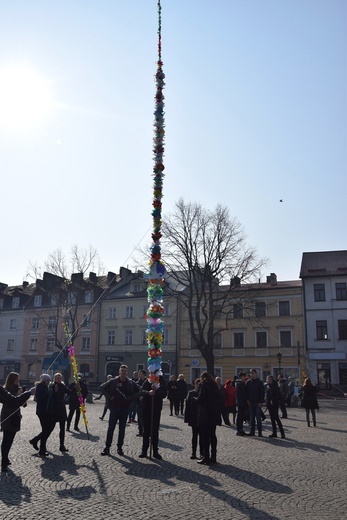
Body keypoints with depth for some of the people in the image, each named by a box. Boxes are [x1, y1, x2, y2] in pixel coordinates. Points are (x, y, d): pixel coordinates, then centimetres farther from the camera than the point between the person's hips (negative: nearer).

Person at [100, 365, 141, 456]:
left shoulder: (130, 383, 2)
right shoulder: (113, 381, -2)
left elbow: (139, 390, 8)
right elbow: (102, 387, 3)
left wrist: (131, 398, -1)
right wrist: (109, 396, -3)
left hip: (125, 408, 2)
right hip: (114, 407, -2)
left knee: (122, 429, 7)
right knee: (111, 427, -2)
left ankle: (119, 447, 16)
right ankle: (107, 447, 6)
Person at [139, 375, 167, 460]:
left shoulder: (161, 382, -1)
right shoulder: (147, 382, 0)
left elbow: (164, 394, -11)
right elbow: (141, 391, -13)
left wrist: (156, 389, -29)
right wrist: (148, 392, -33)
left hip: (156, 409, -1)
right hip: (146, 408, 1)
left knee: (155, 430, 2)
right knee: (146, 430, 7)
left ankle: (155, 451, 10)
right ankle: (144, 450, 14)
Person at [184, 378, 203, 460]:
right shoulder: (191, 393, 0)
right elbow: (187, 406, 1)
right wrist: (187, 418, -3)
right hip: (194, 419, 1)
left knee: (202, 437, 5)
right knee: (194, 436, 11)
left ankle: (202, 453, 14)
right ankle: (193, 453, 18)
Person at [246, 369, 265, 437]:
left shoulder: (260, 382, -1)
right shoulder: (248, 382, 7)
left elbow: (262, 393, -4)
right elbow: (246, 392, 10)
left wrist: (261, 402, -10)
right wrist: (247, 400, -1)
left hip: (257, 403, -3)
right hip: (250, 403, 3)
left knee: (258, 417, -3)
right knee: (252, 418, 7)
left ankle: (260, 432, 3)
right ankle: (252, 431, 13)